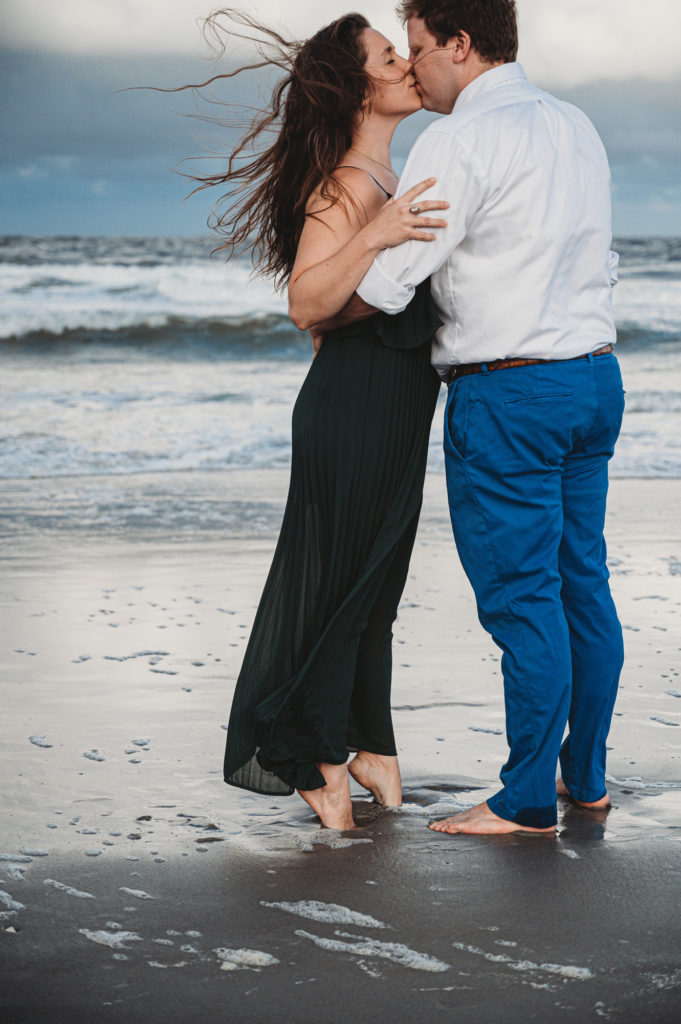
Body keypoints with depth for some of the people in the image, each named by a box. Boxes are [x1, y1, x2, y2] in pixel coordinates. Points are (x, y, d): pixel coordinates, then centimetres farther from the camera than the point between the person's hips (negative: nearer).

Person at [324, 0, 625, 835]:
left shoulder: (458, 141, -14)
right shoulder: (575, 127, 13)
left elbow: (384, 280, -11)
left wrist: (322, 319, 7)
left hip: (507, 396, -8)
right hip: (594, 375, 9)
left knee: (521, 599, -2)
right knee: (581, 584, 14)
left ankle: (528, 801, 6)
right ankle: (585, 775, 24)